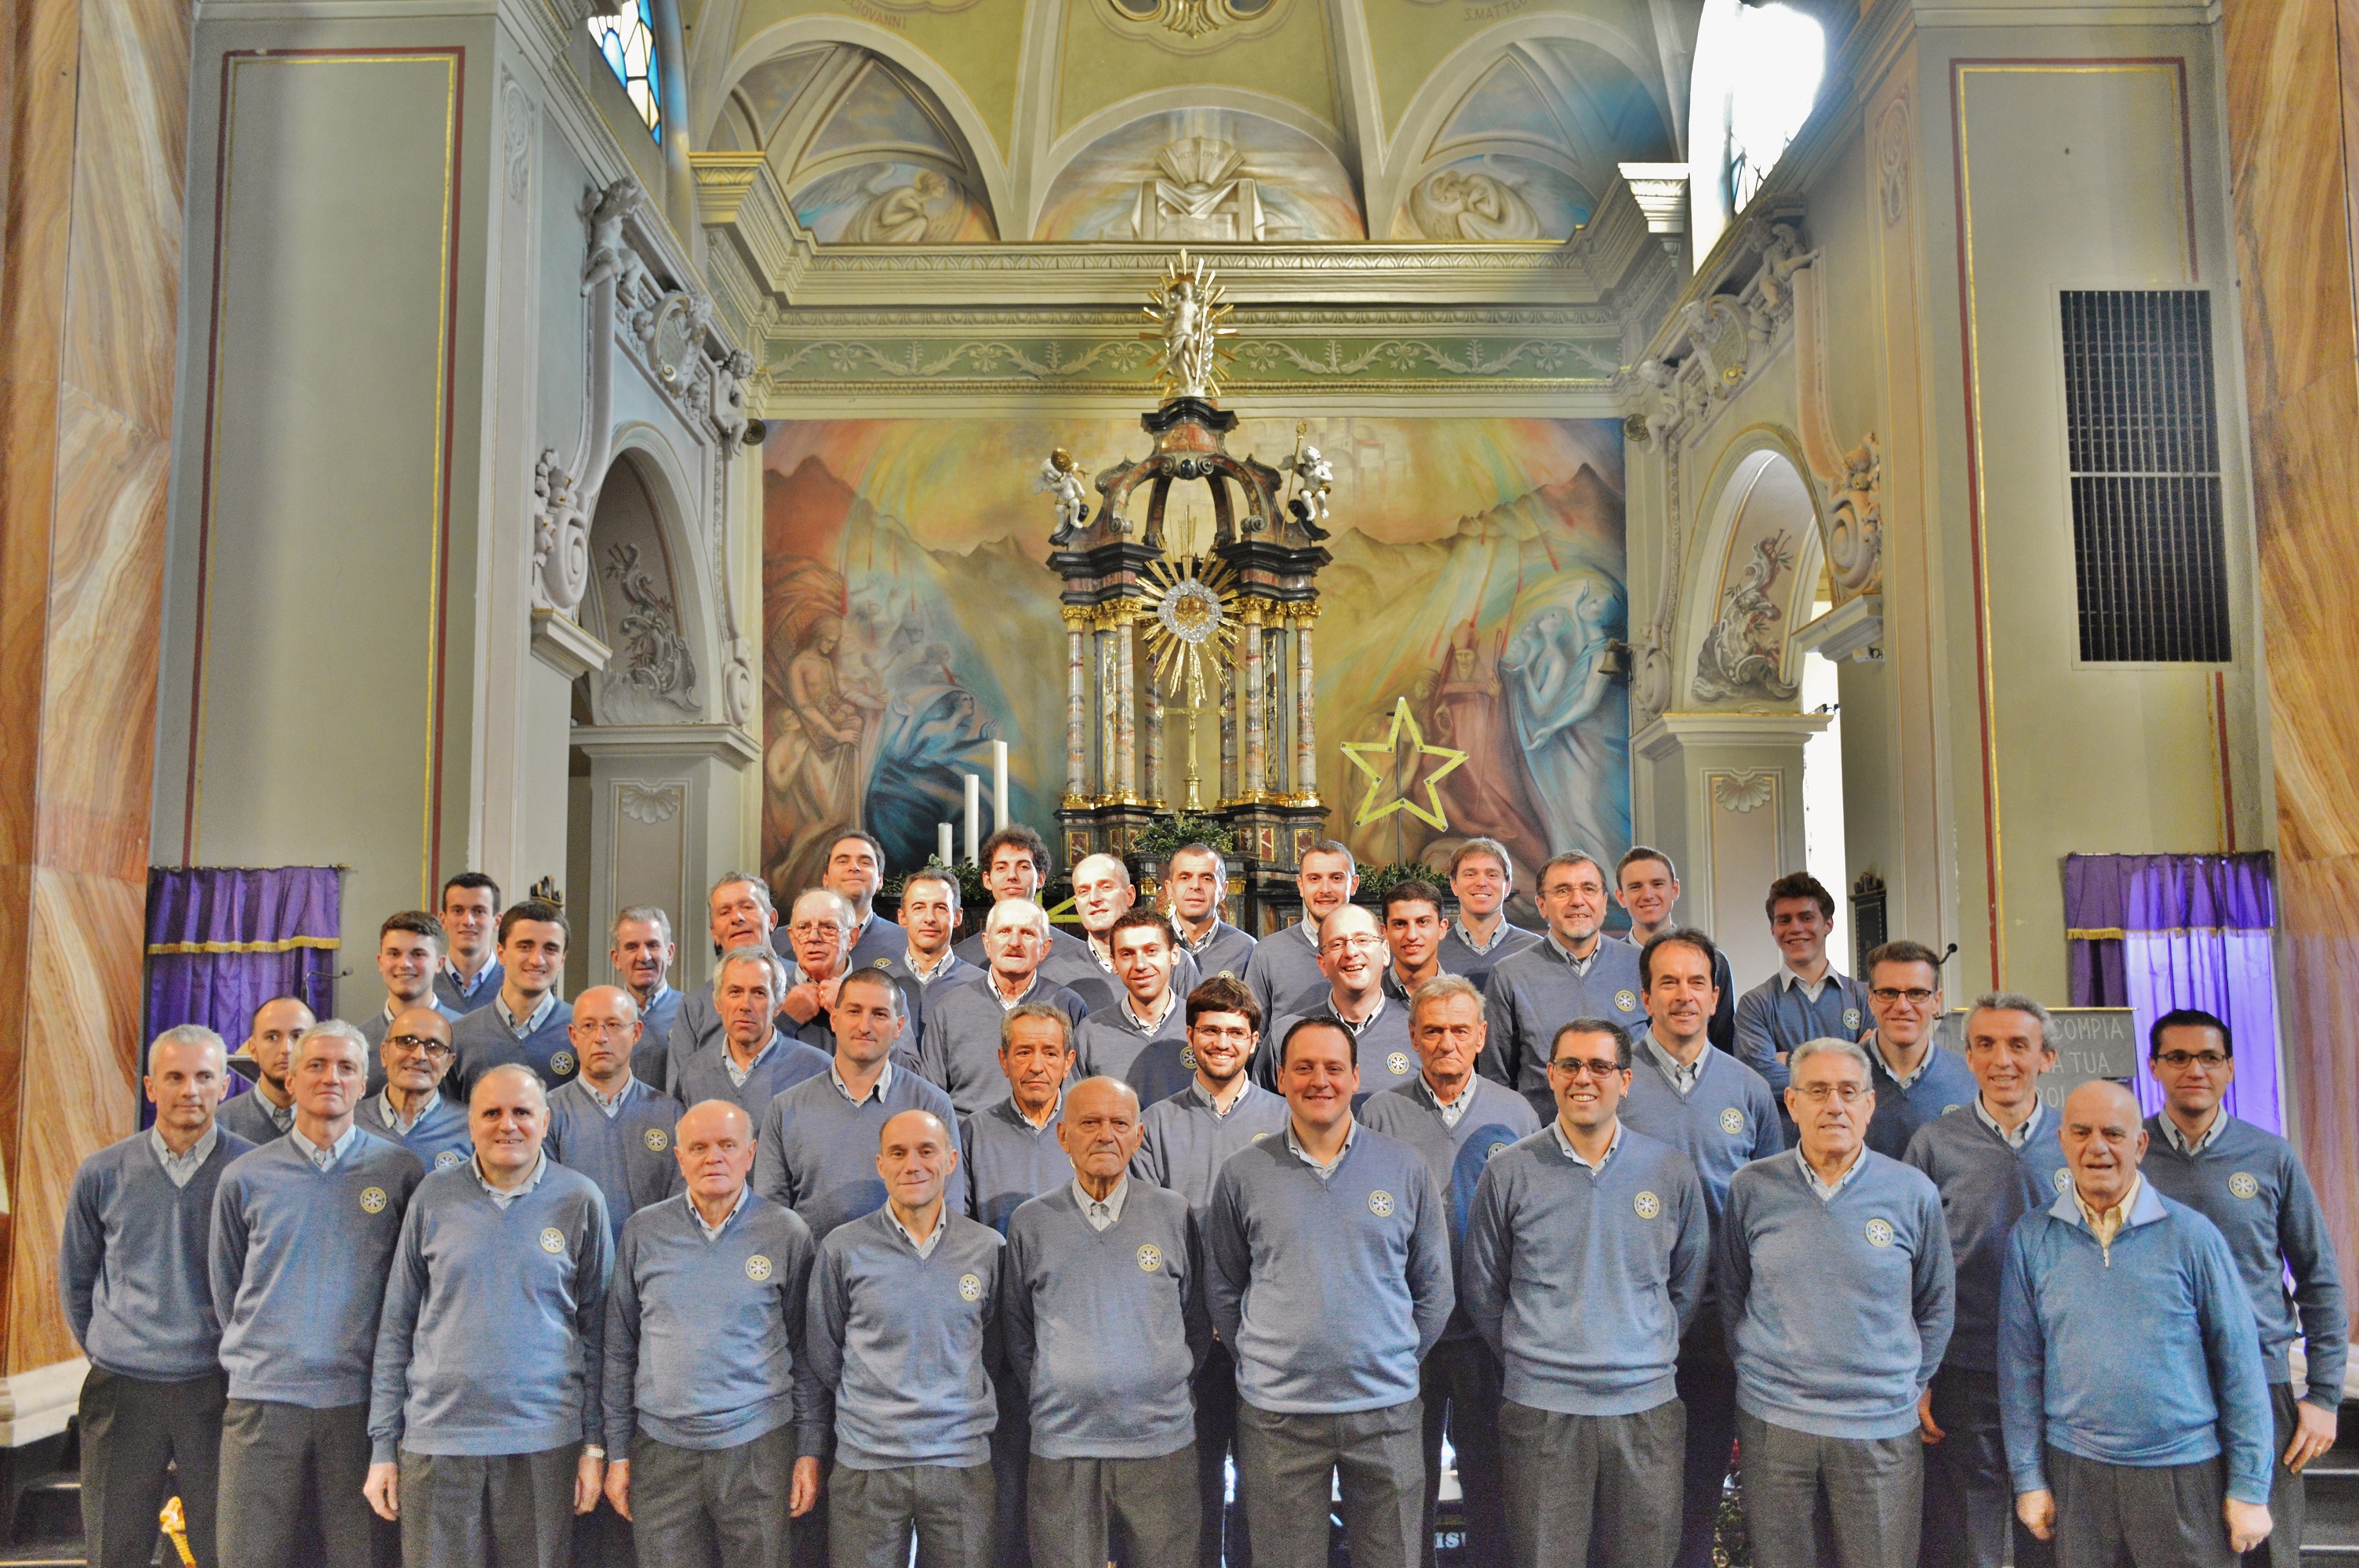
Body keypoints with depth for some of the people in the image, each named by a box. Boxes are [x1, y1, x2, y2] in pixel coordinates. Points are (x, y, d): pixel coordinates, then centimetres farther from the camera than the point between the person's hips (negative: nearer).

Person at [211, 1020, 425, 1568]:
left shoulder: (400, 1171, 1)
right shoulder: (245, 1178, 4)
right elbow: (225, 1287, 15)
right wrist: (256, 1353, 14)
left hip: (358, 1399, -1)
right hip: (261, 1399, 1)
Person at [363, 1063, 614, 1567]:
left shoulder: (580, 1200, 0)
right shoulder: (433, 1197, 3)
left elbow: (597, 1330, 4)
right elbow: (395, 1326, 7)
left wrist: (595, 1445, 2)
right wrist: (382, 1446, 4)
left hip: (545, 1443, -1)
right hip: (435, 1443, 1)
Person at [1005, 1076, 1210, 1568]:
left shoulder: (1174, 1214, 2)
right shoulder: (1030, 1223, 3)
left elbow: (1198, 1323, 11)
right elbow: (1016, 1333, 10)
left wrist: (1169, 1390, 6)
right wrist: (1040, 1408, 4)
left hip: (1162, 1441, 0)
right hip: (1060, 1451, 0)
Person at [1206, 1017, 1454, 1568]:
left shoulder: (1406, 1168, 1)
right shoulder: (1242, 1174, 1)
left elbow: (1434, 1288, 8)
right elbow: (1223, 1288, 9)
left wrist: (1399, 1362, 5)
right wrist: (1258, 1363, 3)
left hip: (1386, 1409, 1)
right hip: (1275, 1416, 0)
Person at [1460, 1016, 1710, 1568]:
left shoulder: (1674, 1173, 3)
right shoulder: (1507, 1174, -1)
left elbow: (1688, 1286, 14)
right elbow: (1482, 1292, 8)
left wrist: (1649, 1354, 9)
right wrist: (1529, 1361, 7)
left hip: (1647, 1406, 1)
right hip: (1540, 1411, -1)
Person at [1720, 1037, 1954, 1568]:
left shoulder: (1913, 1192, -1)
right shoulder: (1751, 1189, -1)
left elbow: (1936, 1306, 9)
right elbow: (1731, 1296, 10)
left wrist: (1910, 1386, 7)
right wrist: (1752, 1371, 9)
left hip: (1882, 1429, 0)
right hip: (1772, 1422, 1)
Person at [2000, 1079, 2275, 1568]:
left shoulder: (2191, 1234, -5)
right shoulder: (2031, 1238, 0)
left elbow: (2239, 1366, -1)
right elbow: (2020, 1366, 3)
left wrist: (2249, 1489, -2)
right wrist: (2028, 1479, 3)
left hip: (2185, 1472, -1)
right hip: (2076, 1470, 1)